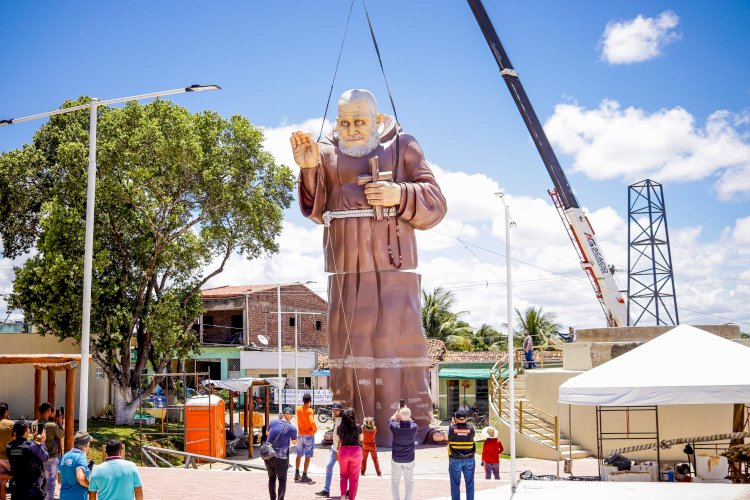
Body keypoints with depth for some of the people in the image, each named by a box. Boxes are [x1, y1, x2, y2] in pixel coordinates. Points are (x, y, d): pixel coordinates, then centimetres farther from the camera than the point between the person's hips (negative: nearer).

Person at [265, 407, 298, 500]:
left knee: (272, 479, 21)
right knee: (282, 481, 8)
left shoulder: (273, 423, -1)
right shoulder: (291, 428, -11)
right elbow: (294, 442, 7)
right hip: (281, 458, -4)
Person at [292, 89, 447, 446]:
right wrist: (308, 168, -6)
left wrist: (399, 195, -14)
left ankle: (420, 422, -5)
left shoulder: (402, 147, 8)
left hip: (392, 259, -2)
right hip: (346, 263, 2)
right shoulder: (328, 151, 14)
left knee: (400, 333, -9)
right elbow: (317, 209, 9)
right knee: (350, 337, -2)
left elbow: (435, 203, 4)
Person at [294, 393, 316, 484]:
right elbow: (312, 422, -28)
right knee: (307, 456, 0)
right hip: (309, 435, -6)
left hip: (300, 435, 6)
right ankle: (304, 476, 0)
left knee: (299, 455, 16)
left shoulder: (298, 409, 1)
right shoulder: (310, 410, -17)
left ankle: (297, 474, 21)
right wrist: (315, 428, -11)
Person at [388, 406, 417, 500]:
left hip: (396, 459, 0)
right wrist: (407, 413, 13)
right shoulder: (414, 427, -18)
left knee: (395, 482, 12)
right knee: (409, 482, 12)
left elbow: (390, 421, 5)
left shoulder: (395, 427, -19)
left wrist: (397, 412, 15)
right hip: (409, 460, 0)